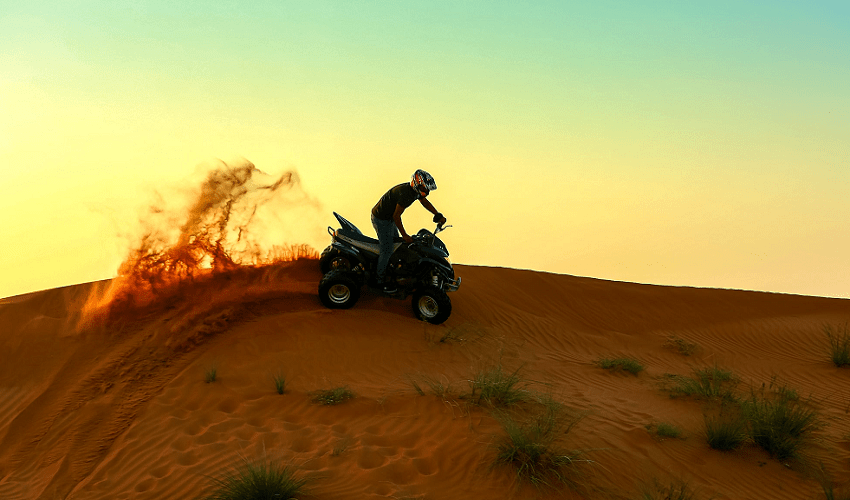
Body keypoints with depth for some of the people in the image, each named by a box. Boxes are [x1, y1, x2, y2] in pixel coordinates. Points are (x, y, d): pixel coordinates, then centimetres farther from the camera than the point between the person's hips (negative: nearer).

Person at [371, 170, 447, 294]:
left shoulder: (415, 190, -4)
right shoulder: (406, 193, -32)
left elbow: (424, 201, 15)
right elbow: (396, 216, -28)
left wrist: (438, 215, 5)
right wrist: (404, 235, -20)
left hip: (389, 217, 10)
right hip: (381, 219, -10)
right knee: (387, 250, -4)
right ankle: (381, 281, 9)